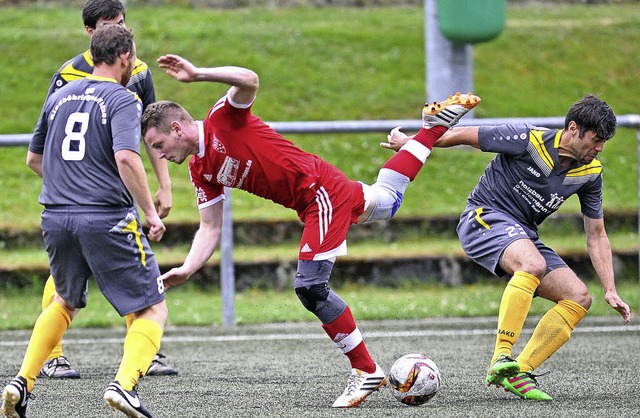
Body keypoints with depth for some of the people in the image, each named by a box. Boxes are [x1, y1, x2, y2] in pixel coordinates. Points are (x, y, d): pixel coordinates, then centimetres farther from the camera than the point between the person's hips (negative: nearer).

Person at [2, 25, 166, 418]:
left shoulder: (60, 96, 15)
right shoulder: (123, 100, -5)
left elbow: (34, 158, 24)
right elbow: (126, 157, -21)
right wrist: (151, 212, -14)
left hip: (57, 219, 6)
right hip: (108, 219, -6)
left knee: (66, 303, 28)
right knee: (153, 308, 3)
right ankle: (124, 383, -19)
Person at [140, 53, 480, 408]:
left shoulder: (223, 119, -17)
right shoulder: (200, 171, 7)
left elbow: (249, 80, -37)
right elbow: (210, 229, 7)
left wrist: (197, 74, -44)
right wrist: (185, 270, -7)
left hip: (323, 189, -10)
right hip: (315, 203, 10)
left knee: (310, 286, -16)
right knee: (387, 196, 33)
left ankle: (366, 370, -7)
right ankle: (435, 125, 47)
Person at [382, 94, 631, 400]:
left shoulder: (590, 172, 0)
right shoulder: (529, 140, -19)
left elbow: (596, 236, 8)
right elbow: (464, 135, -7)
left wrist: (610, 291, 0)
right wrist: (412, 143, 4)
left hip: (523, 235, 7)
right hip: (485, 217, -7)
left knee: (579, 297, -8)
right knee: (533, 264, -37)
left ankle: (518, 373, -11)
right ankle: (500, 359, -39)